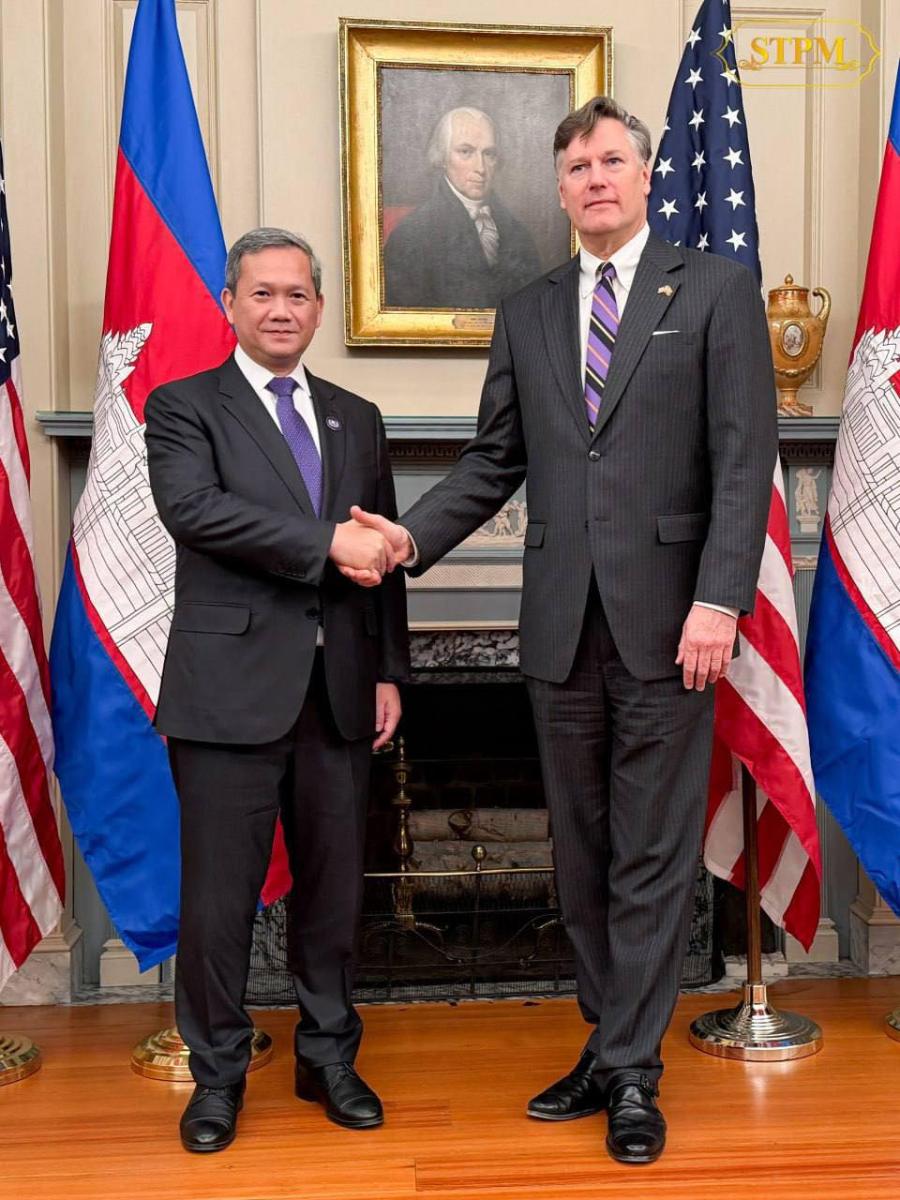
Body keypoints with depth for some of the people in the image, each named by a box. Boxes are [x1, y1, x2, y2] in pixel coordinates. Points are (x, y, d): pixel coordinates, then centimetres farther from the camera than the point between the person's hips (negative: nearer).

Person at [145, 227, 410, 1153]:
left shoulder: (357, 420, 16)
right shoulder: (183, 407, 2)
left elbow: (381, 557, 15)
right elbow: (193, 507, -17)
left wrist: (388, 671, 8)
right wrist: (326, 544, -20)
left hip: (338, 691, 4)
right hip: (231, 686, -4)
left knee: (333, 887, 12)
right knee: (219, 895, 3)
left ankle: (328, 1057, 30)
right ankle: (217, 1073, 23)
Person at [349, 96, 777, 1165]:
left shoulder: (715, 290, 3)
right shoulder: (526, 313, 14)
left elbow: (744, 457, -5)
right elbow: (494, 458, 13)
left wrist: (719, 598, -14)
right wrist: (412, 535, -2)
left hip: (664, 619, -4)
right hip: (562, 626, 4)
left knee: (651, 856, 4)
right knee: (582, 855, 13)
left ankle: (630, 1074, 17)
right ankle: (613, 1046, 28)